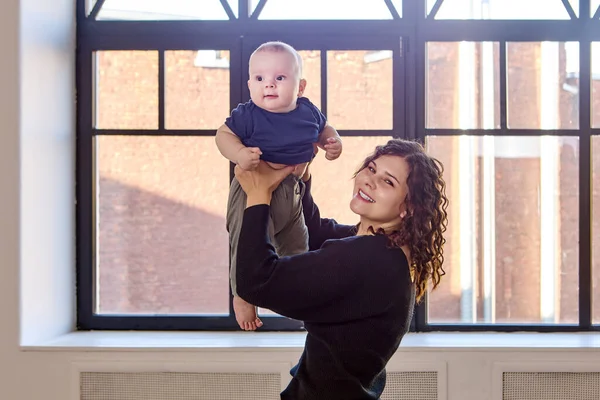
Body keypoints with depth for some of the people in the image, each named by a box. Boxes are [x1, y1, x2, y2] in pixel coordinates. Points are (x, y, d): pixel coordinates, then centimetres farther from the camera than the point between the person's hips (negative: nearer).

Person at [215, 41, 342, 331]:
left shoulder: (308, 112, -6)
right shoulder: (247, 115, -21)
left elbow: (324, 129, 12)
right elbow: (223, 135, -15)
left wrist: (333, 143, -8)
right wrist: (239, 154, -34)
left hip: (293, 191, 5)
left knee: (296, 245, 22)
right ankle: (242, 296, 24)